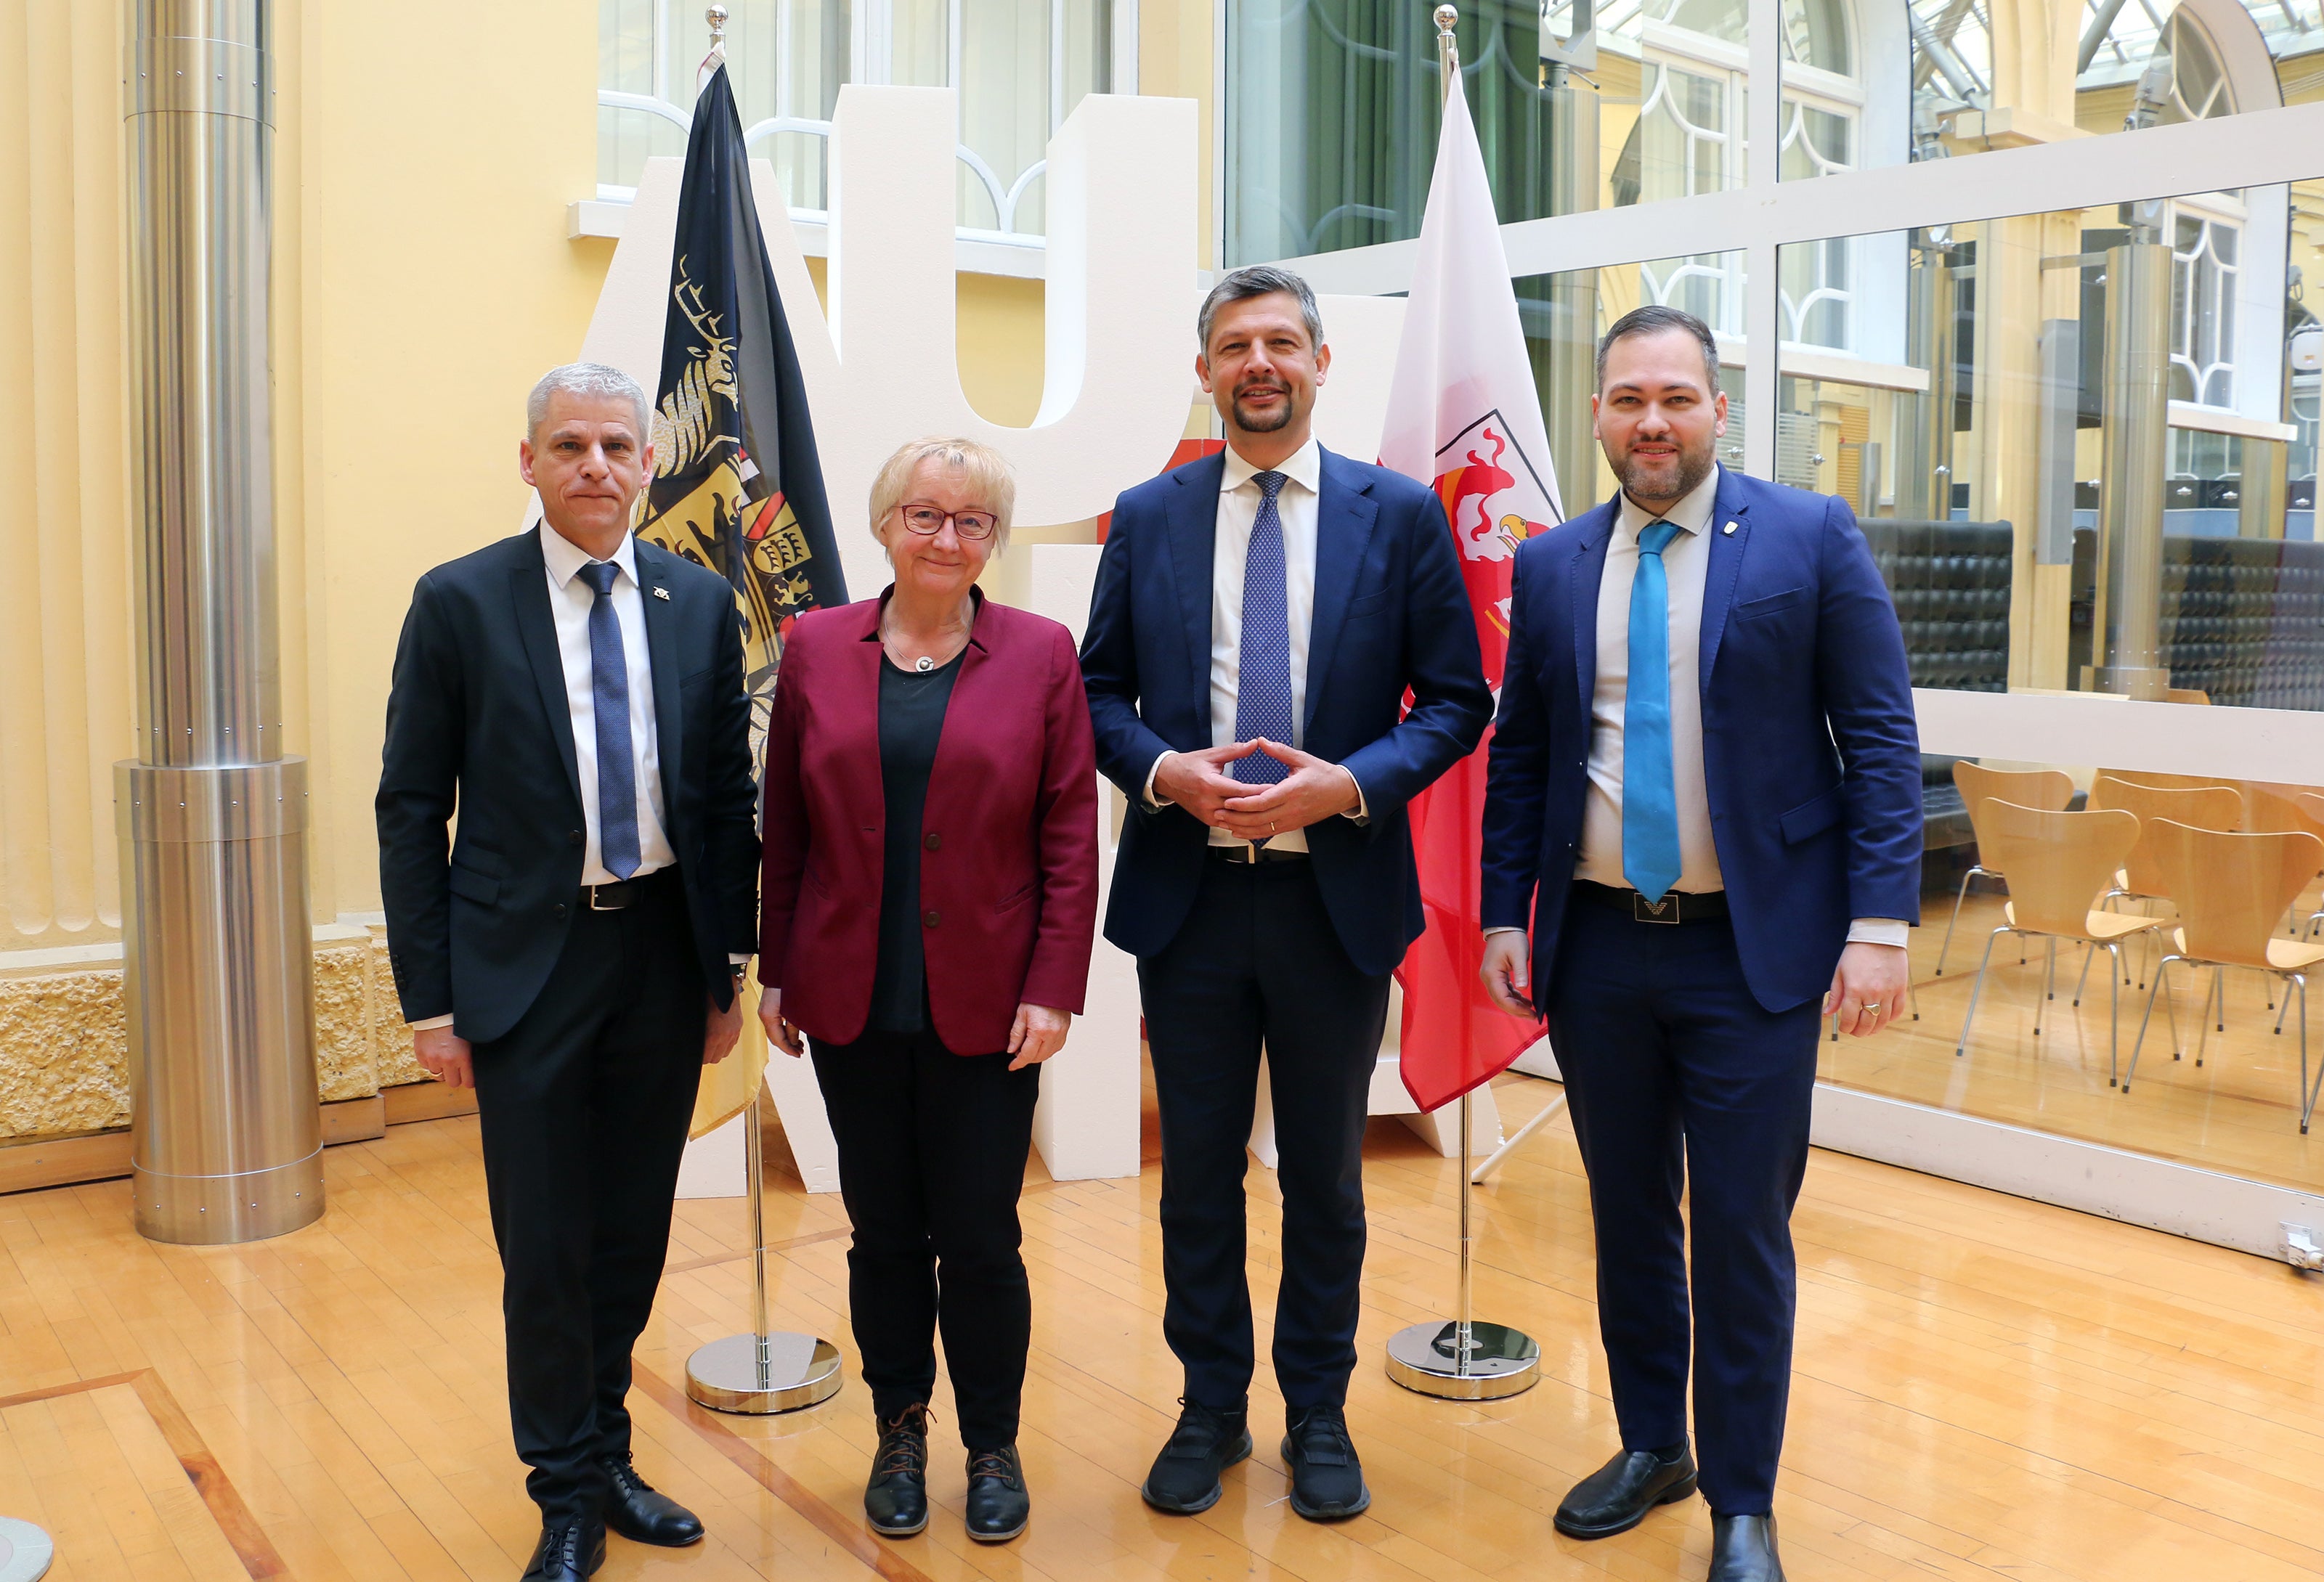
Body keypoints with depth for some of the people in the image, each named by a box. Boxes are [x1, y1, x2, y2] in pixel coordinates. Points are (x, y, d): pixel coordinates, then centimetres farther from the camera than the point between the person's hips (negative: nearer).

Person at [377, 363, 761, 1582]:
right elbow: (411, 811, -3)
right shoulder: (460, 602, -4)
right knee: (544, 1249, 4)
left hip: (664, 953, 3)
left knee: (634, 1233, 14)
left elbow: (728, 795, 7)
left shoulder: (701, 604, 4)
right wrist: (430, 997, -6)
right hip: (526, 963, -3)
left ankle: (606, 1455, 35)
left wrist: (729, 968, 5)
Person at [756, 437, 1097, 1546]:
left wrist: (1055, 988, -7)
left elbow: (1071, 834, -2)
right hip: (851, 1004, 2)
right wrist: (778, 969, 6)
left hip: (986, 1008, -2)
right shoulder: (816, 648, 5)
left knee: (981, 1239, 5)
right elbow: (784, 825, 8)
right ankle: (899, 1433, 31)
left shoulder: (1041, 654, 0)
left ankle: (993, 1446, 26)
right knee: (883, 1234, 12)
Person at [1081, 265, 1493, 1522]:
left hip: (1339, 897, -1)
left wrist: (1349, 783, -16)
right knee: (1197, 1171, 13)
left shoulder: (1400, 514, 0)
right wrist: (1163, 770, -13)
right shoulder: (1147, 518, 5)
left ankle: (1318, 1415, 30)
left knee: (1326, 1174, 12)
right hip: (1187, 896, 2)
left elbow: (1457, 702, -1)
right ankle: (1210, 1408, 31)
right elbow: (1099, 691, 7)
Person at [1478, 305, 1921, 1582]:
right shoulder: (1550, 567, 7)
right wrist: (1505, 915, 4)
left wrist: (1878, 923, -12)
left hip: (1751, 951, -3)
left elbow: (1880, 741, -5)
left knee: (1741, 1234, 3)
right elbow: (1519, 755, 10)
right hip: (1599, 947, 4)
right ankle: (1650, 1447, 34)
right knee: (1626, 1218, 15)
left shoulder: (1811, 538, -3)